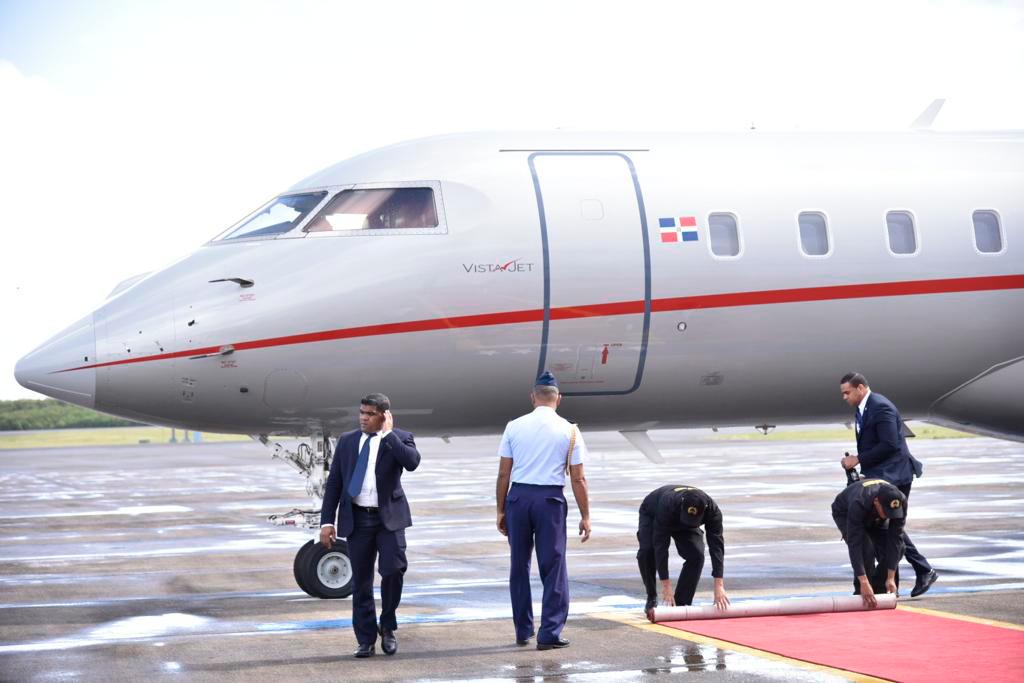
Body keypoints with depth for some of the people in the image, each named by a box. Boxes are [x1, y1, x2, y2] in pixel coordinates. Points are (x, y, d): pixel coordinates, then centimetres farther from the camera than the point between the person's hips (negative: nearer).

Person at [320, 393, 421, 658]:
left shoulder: (399, 438, 0)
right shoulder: (347, 441, 8)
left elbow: (412, 462, -22)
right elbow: (334, 483, 8)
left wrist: (388, 433, -16)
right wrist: (327, 521, 2)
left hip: (389, 517, -2)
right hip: (356, 519, 3)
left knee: (394, 570, -16)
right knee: (360, 582, 5)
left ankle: (387, 627, 8)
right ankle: (366, 641, 15)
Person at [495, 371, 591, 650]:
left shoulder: (514, 427, 3)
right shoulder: (568, 431, -1)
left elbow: (503, 473, 3)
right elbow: (578, 479, -1)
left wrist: (501, 509, 11)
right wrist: (585, 516, 4)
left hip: (518, 497, 2)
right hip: (550, 500, -2)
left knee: (519, 566, 14)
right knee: (553, 567, 4)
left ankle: (522, 631, 22)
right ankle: (549, 634, 2)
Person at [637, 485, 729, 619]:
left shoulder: (711, 509, -36)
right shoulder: (667, 505, -45)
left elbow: (717, 546, -36)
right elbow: (661, 546, -43)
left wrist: (719, 587, -41)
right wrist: (666, 586, -44)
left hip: (684, 526, 3)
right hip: (652, 515, -2)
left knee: (696, 555, -22)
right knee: (647, 551, -29)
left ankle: (682, 603, -10)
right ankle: (652, 598, -7)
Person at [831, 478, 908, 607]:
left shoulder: (900, 501, -35)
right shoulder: (858, 504, -46)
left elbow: (895, 538, -31)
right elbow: (854, 544, -46)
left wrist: (891, 577, -33)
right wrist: (864, 583, -51)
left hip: (874, 518, 4)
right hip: (844, 513, -4)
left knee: (897, 548, -14)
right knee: (865, 550, -28)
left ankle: (879, 592, 3)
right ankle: (863, 596, -12)